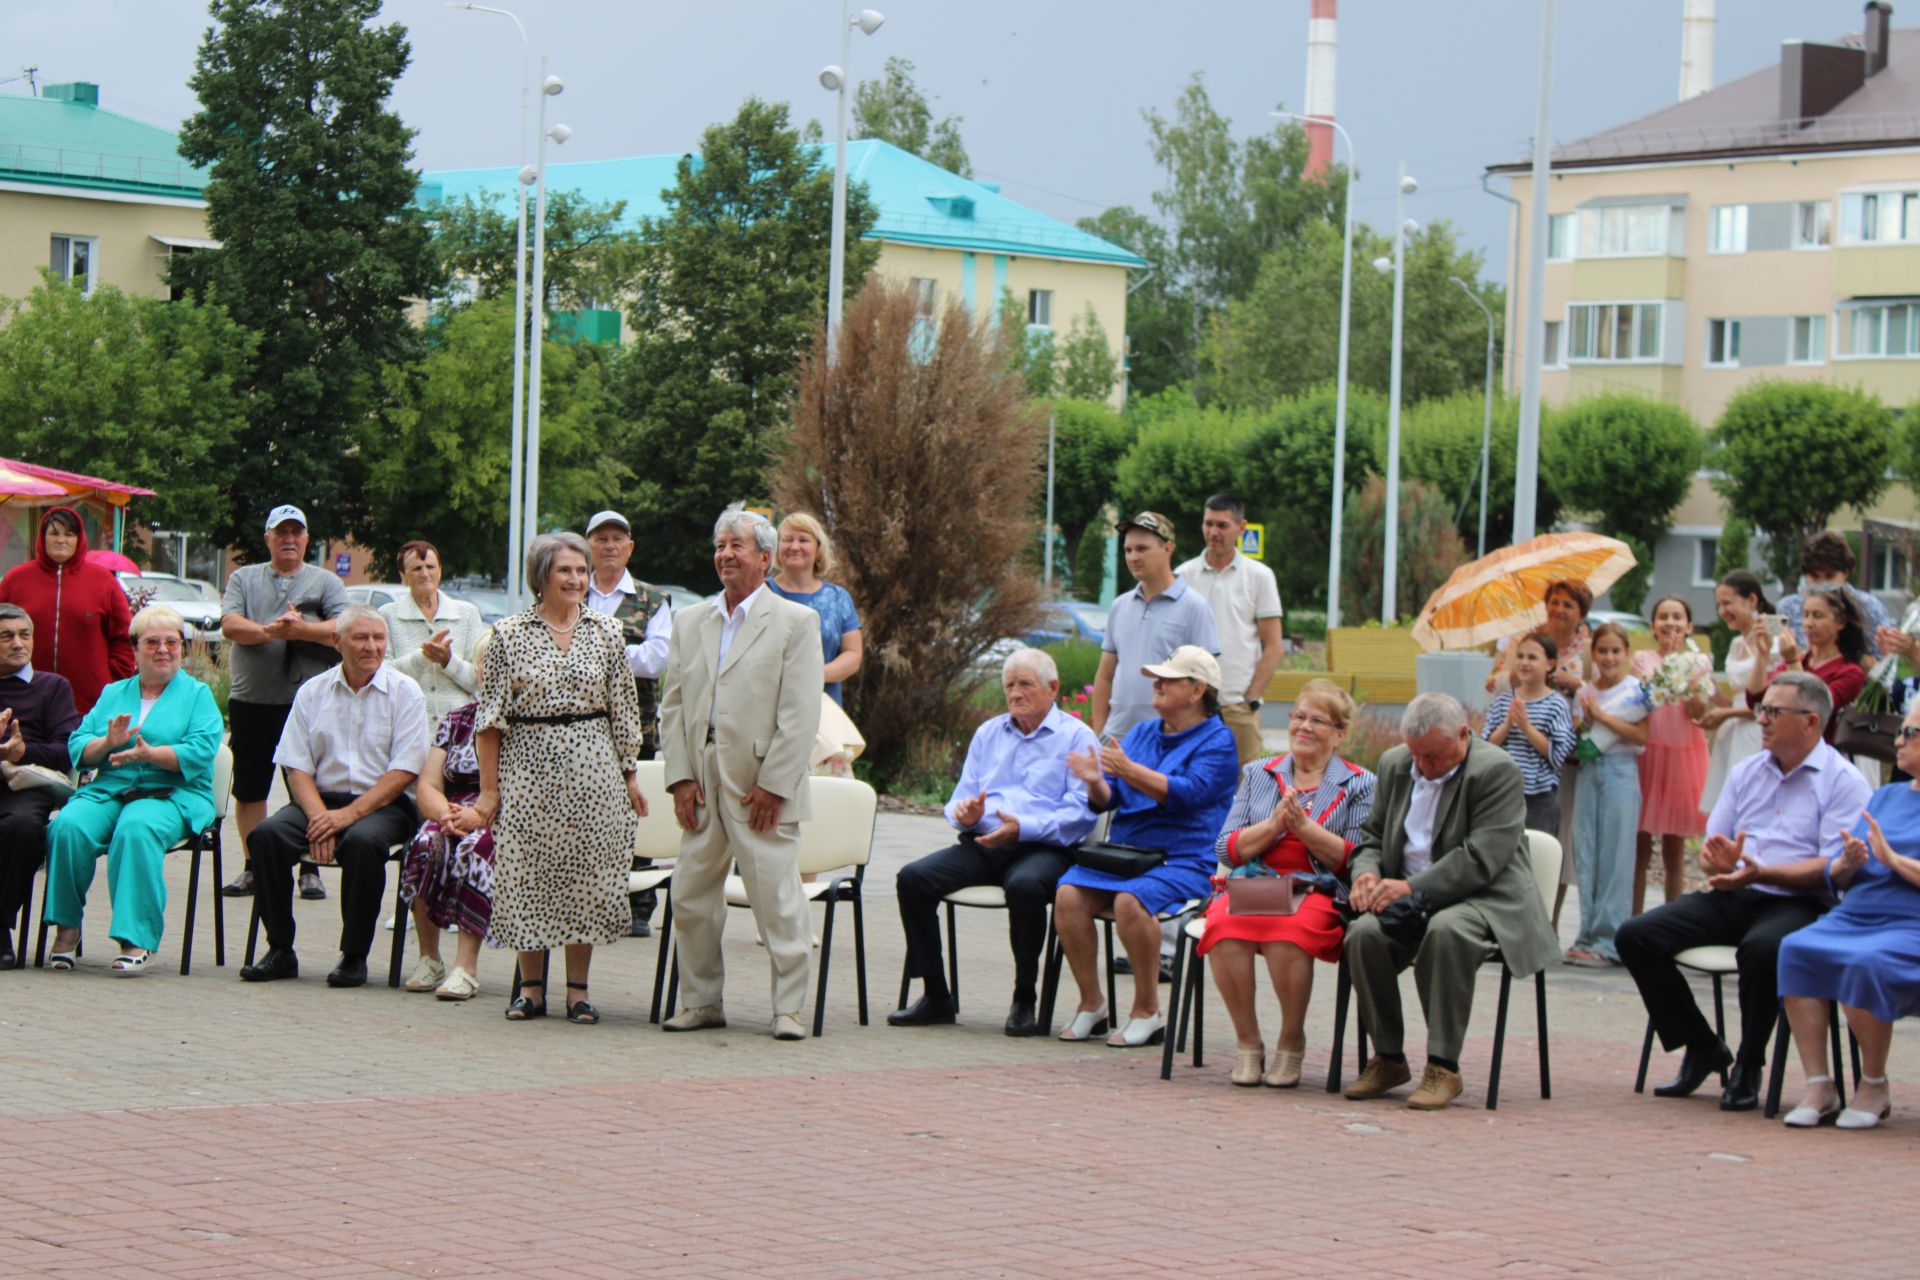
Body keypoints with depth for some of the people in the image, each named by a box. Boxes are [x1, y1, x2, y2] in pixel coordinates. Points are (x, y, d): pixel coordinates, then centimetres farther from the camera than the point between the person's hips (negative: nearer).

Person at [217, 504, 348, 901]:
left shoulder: (326, 582, 10)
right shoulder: (244, 579, 13)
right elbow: (230, 624, -4)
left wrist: (301, 629, -19)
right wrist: (268, 632, -21)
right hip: (251, 701, 2)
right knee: (248, 789, 6)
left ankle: (310, 869, 5)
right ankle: (253, 868, 17)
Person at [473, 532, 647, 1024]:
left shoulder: (607, 632, 7)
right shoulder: (509, 634, 1)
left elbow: (623, 710, 10)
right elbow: (491, 716, 1)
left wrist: (631, 775, 7)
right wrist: (489, 788, -3)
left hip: (592, 771, 1)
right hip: (529, 770, -1)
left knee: (588, 874, 0)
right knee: (527, 873, 0)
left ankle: (578, 988, 9)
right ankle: (531, 987, 10)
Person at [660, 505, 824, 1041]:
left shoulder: (796, 622, 0)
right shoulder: (690, 623, 15)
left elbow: (801, 716, -6)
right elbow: (673, 706, 12)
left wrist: (772, 786, -12)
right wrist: (681, 777, 1)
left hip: (761, 787, -5)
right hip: (702, 783, 5)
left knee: (777, 900, -5)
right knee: (691, 896, 7)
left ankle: (789, 1008, 1)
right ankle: (702, 1001, 19)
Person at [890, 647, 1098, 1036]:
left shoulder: (1077, 737, 5)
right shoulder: (988, 733, 24)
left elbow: (1080, 813, -7)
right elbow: (962, 798, 22)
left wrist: (1022, 827, -20)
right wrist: (964, 813, -4)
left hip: (1042, 848, -5)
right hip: (982, 844, 5)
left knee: (1025, 885, -39)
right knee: (913, 878, -19)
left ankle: (1024, 1000, -23)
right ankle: (935, 996, -13)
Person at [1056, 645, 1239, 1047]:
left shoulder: (1217, 740, 0)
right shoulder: (1141, 732, 20)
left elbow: (1188, 793, -17)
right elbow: (1108, 800, 14)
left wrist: (1129, 771, -25)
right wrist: (1097, 783, -10)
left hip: (1183, 860, -6)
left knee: (1131, 900, -35)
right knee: (1069, 893, -22)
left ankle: (1148, 1011, -20)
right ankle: (1091, 1004, -11)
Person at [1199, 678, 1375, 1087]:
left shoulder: (1358, 785, 12)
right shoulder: (1257, 774, 20)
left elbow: (1355, 861, -1)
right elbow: (1226, 849, 9)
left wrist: (1304, 828, -10)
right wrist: (1274, 825, -6)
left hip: (1319, 893, -2)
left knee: (1288, 933, -36)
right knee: (1224, 929, -32)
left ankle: (1292, 1042, -14)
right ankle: (1247, 1042, -17)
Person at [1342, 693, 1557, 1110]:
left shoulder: (1497, 771, -11)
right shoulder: (1394, 764, 12)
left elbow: (1482, 858, -19)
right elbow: (1372, 834, 21)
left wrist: (1414, 888, -24)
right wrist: (1366, 871, -4)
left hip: (1483, 898, -5)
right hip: (1407, 901, 5)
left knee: (1446, 931, -39)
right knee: (1364, 933, -27)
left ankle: (1443, 1066, -30)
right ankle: (1387, 1058, -11)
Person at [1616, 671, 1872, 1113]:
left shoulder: (1843, 782, -3)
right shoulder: (1745, 773, 17)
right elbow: (1710, 852, 16)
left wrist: (1763, 872, -25)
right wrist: (1719, 861, -10)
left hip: (1798, 904, -6)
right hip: (1732, 896, 6)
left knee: (1762, 947, -40)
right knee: (1635, 936, -12)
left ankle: (1748, 1066, -17)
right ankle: (1702, 1048, 2)